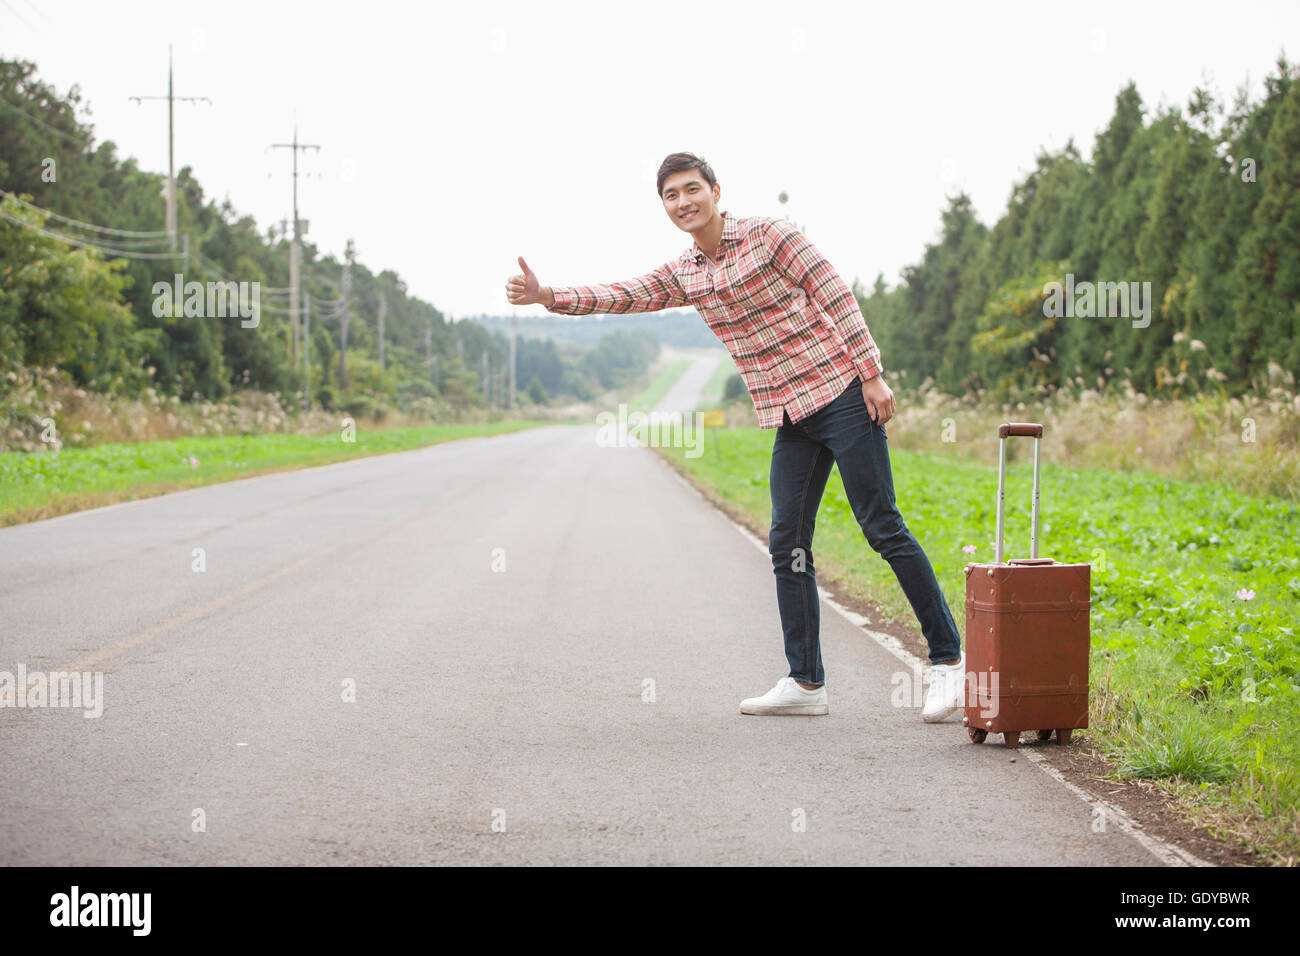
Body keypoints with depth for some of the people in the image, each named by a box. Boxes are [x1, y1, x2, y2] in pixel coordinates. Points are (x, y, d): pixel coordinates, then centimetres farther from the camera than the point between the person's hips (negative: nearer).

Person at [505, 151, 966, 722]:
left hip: (840, 393, -6)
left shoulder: (769, 235, -6)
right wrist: (546, 296, -11)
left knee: (882, 527, -7)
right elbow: (619, 297, 4)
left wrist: (873, 375, -13)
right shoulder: (682, 276, 12)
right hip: (789, 420, 6)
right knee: (787, 546, 2)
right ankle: (806, 683, 7)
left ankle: (948, 660, 0)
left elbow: (838, 299, -8)